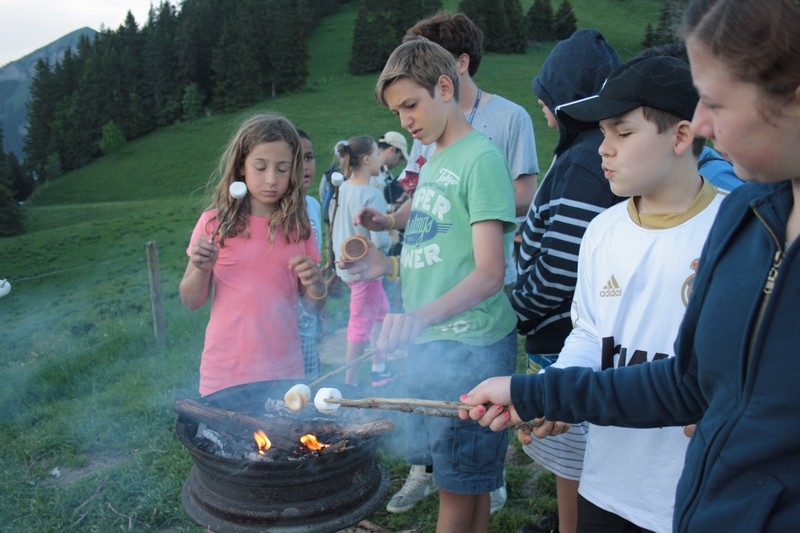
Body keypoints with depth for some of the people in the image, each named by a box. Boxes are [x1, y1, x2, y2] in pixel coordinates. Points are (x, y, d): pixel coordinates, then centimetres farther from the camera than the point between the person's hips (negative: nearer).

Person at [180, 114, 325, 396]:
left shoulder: (298, 227, 1)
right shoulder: (216, 223, -5)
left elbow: (313, 305, 8)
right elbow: (191, 302, 2)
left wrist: (315, 285, -13)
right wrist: (201, 269, -17)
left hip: (285, 370, 2)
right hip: (225, 373, -1)